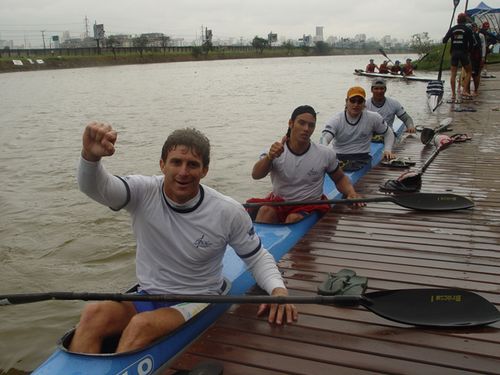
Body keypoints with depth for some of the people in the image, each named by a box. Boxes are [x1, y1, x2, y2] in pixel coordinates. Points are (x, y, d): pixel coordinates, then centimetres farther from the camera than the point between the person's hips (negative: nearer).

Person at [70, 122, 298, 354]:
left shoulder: (228, 212, -10)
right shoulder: (144, 193, -9)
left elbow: (257, 257, 1)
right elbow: (94, 187, -25)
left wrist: (278, 288, -20)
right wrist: (91, 156, -49)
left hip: (198, 303, -2)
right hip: (146, 298, 3)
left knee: (142, 324, -32)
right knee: (93, 314, -26)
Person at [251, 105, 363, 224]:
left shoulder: (326, 154, -5)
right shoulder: (275, 151, -7)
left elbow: (340, 178, 11)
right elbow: (256, 175, -24)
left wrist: (351, 192, -12)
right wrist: (269, 157, -45)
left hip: (310, 206, -1)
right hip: (279, 203, 1)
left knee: (294, 218, -32)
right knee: (265, 211, -30)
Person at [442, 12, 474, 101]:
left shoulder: (452, 29, 4)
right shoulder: (468, 30, -2)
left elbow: (444, 40, 0)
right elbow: (471, 43, -5)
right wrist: (468, 50, 11)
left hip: (454, 53, 2)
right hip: (463, 53, -2)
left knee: (453, 74, 6)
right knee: (468, 72, 11)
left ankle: (453, 94, 1)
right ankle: (465, 91, -3)